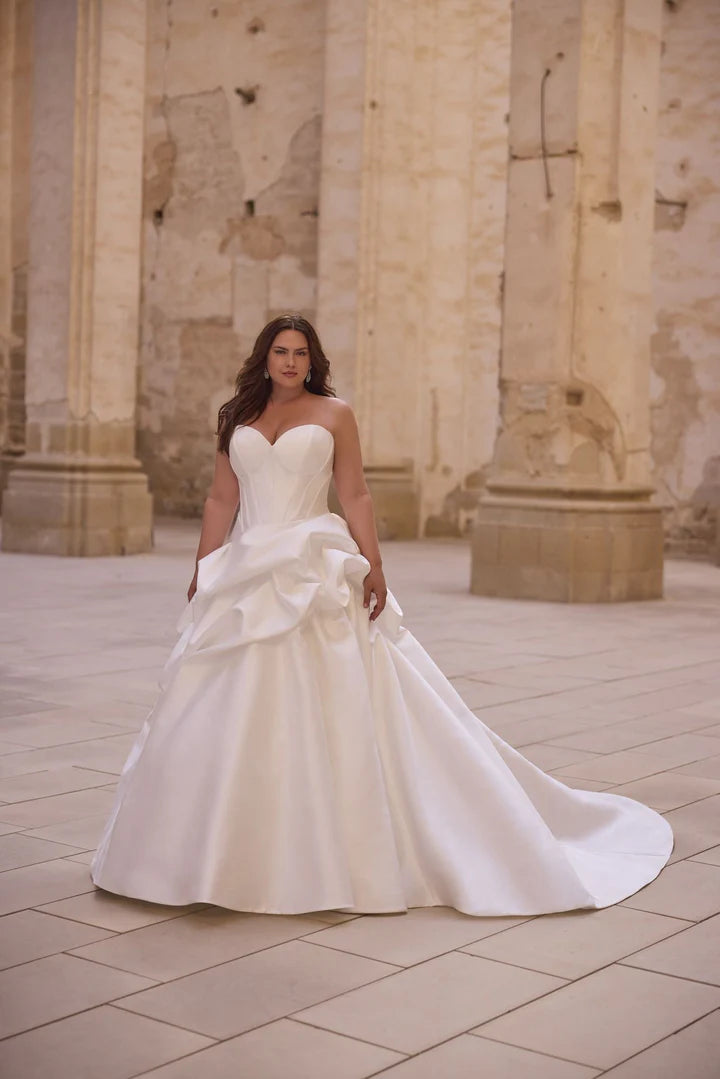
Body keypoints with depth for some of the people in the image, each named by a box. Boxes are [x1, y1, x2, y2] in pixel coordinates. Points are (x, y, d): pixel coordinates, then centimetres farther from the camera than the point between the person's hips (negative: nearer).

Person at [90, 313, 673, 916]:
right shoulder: (238, 419, 13)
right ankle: (227, 850, 16)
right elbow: (221, 500, 13)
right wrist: (202, 572, 9)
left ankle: (348, 848, 6)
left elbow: (355, 495, 0)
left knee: (328, 711, -4)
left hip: (316, 574, -3)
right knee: (231, 714, 3)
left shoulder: (334, 414, 4)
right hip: (246, 573, 3)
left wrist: (373, 565, -9)